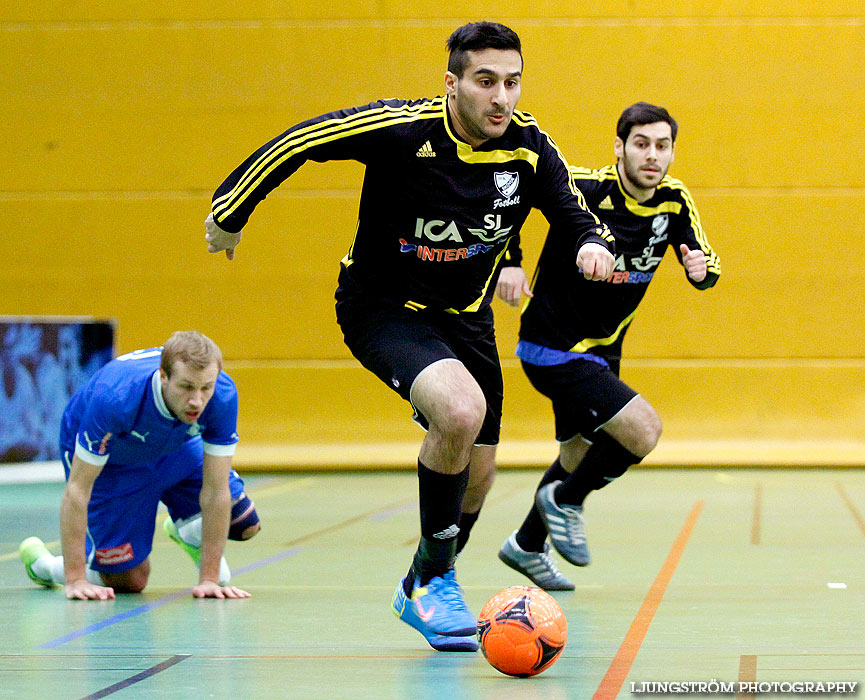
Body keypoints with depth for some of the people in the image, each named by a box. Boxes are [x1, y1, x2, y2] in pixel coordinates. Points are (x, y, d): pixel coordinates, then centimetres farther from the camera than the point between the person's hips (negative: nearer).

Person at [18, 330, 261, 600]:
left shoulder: (222, 395, -34)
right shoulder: (114, 399, -44)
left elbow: (215, 489, -27)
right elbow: (77, 489, -36)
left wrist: (209, 578, -28)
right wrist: (75, 581, -36)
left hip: (176, 448, 4)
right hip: (109, 460, -4)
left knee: (243, 523, -6)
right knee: (131, 581, -4)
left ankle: (185, 530, 26)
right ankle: (40, 561, 22)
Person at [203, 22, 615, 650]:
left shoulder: (529, 146, -14)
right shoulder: (402, 129, -26)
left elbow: (577, 217, -2)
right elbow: (294, 143, -15)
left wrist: (595, 245, -27)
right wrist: (229, 212, -4)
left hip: (464, 316, 6)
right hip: (382, 308, -6)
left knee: (474, 474, 11)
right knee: (460, 410, -32)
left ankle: (422, 589, 40)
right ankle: (434, 581, -14)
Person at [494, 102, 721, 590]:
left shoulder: (676, 201, -5)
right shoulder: (586, 188, -24)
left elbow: (707, 267, 4)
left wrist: (701, 267, -20)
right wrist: (509, 260, -30)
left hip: (601, 349, 8)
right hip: (551, 348, -8)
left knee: (582, 452, 23)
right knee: (643, 430, -18)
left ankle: (528, 546, 45)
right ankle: (566, 501, 7)